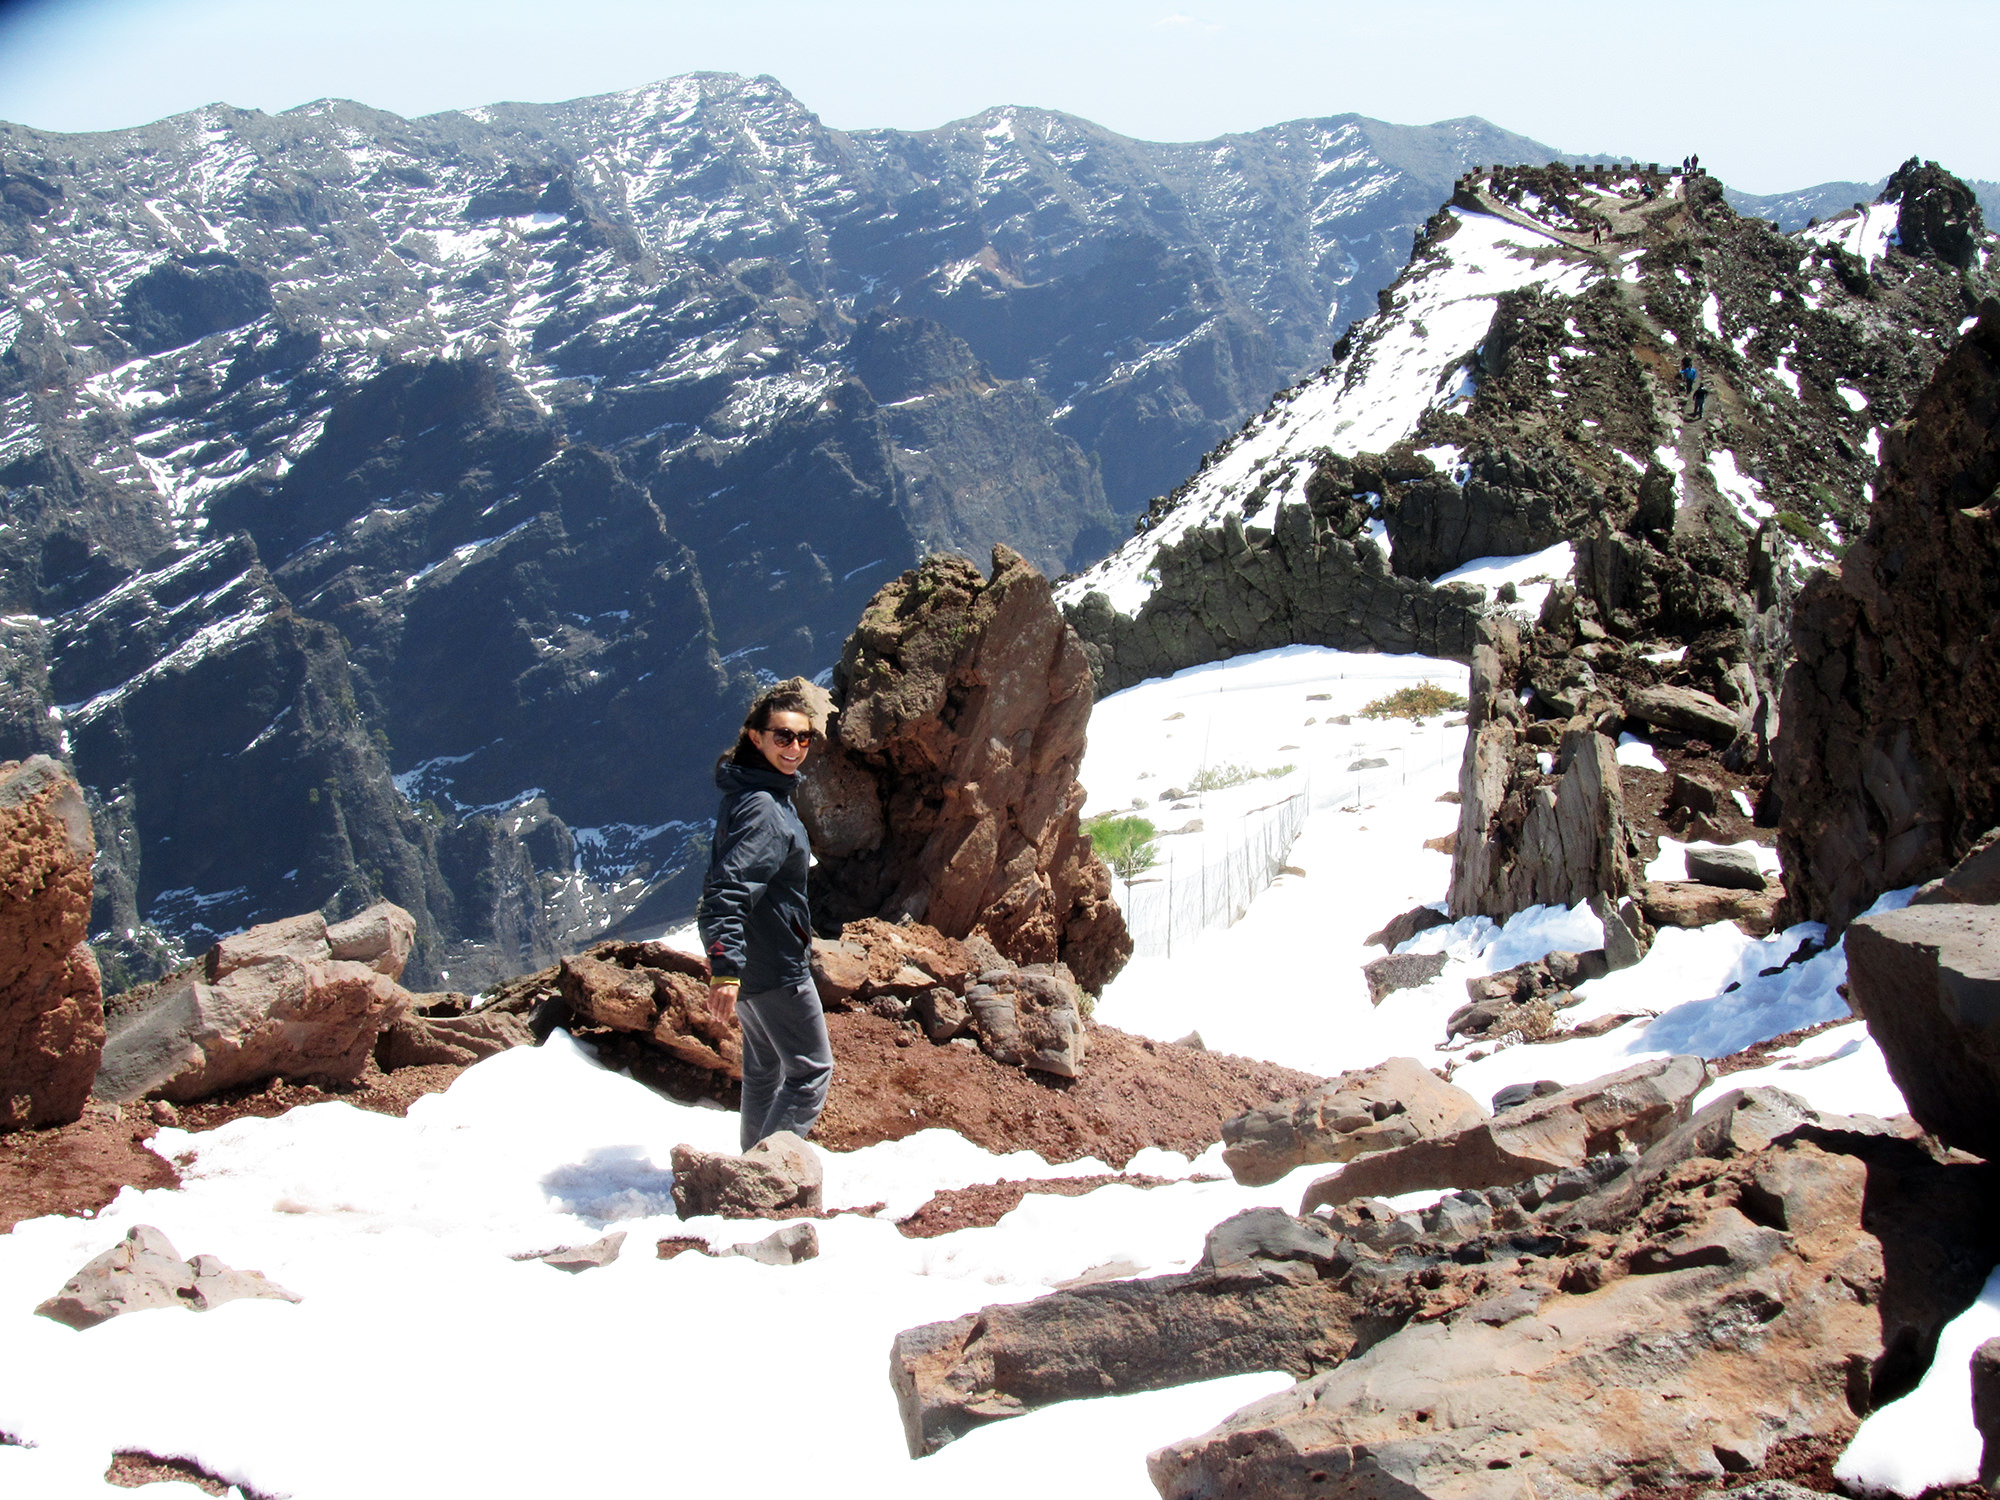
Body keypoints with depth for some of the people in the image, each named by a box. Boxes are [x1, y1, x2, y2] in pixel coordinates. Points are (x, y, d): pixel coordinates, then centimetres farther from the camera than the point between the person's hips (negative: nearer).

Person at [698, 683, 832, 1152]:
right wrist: (725, 970, -39)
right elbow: (729, 890, -32)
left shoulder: (762, 793, 8)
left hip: (754, 961, 10)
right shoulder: (762, 808, -24)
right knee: (811, 1071, -1)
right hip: (775, 968, -10)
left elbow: (730, 880, 20)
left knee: (764, 1071, 20)